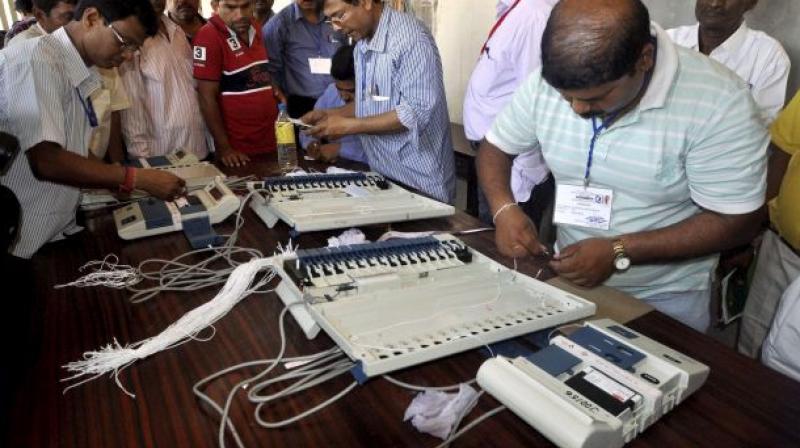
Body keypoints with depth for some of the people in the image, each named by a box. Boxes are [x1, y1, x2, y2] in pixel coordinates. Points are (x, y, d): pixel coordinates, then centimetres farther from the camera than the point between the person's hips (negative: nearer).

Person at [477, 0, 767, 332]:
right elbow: (495, 147, 0)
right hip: (566, 277, 2)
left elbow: (737, 222, -18)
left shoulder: (718, 101, -23)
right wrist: (504, 209, -19)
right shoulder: (546, 83, -13)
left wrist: (619, 252, -25)